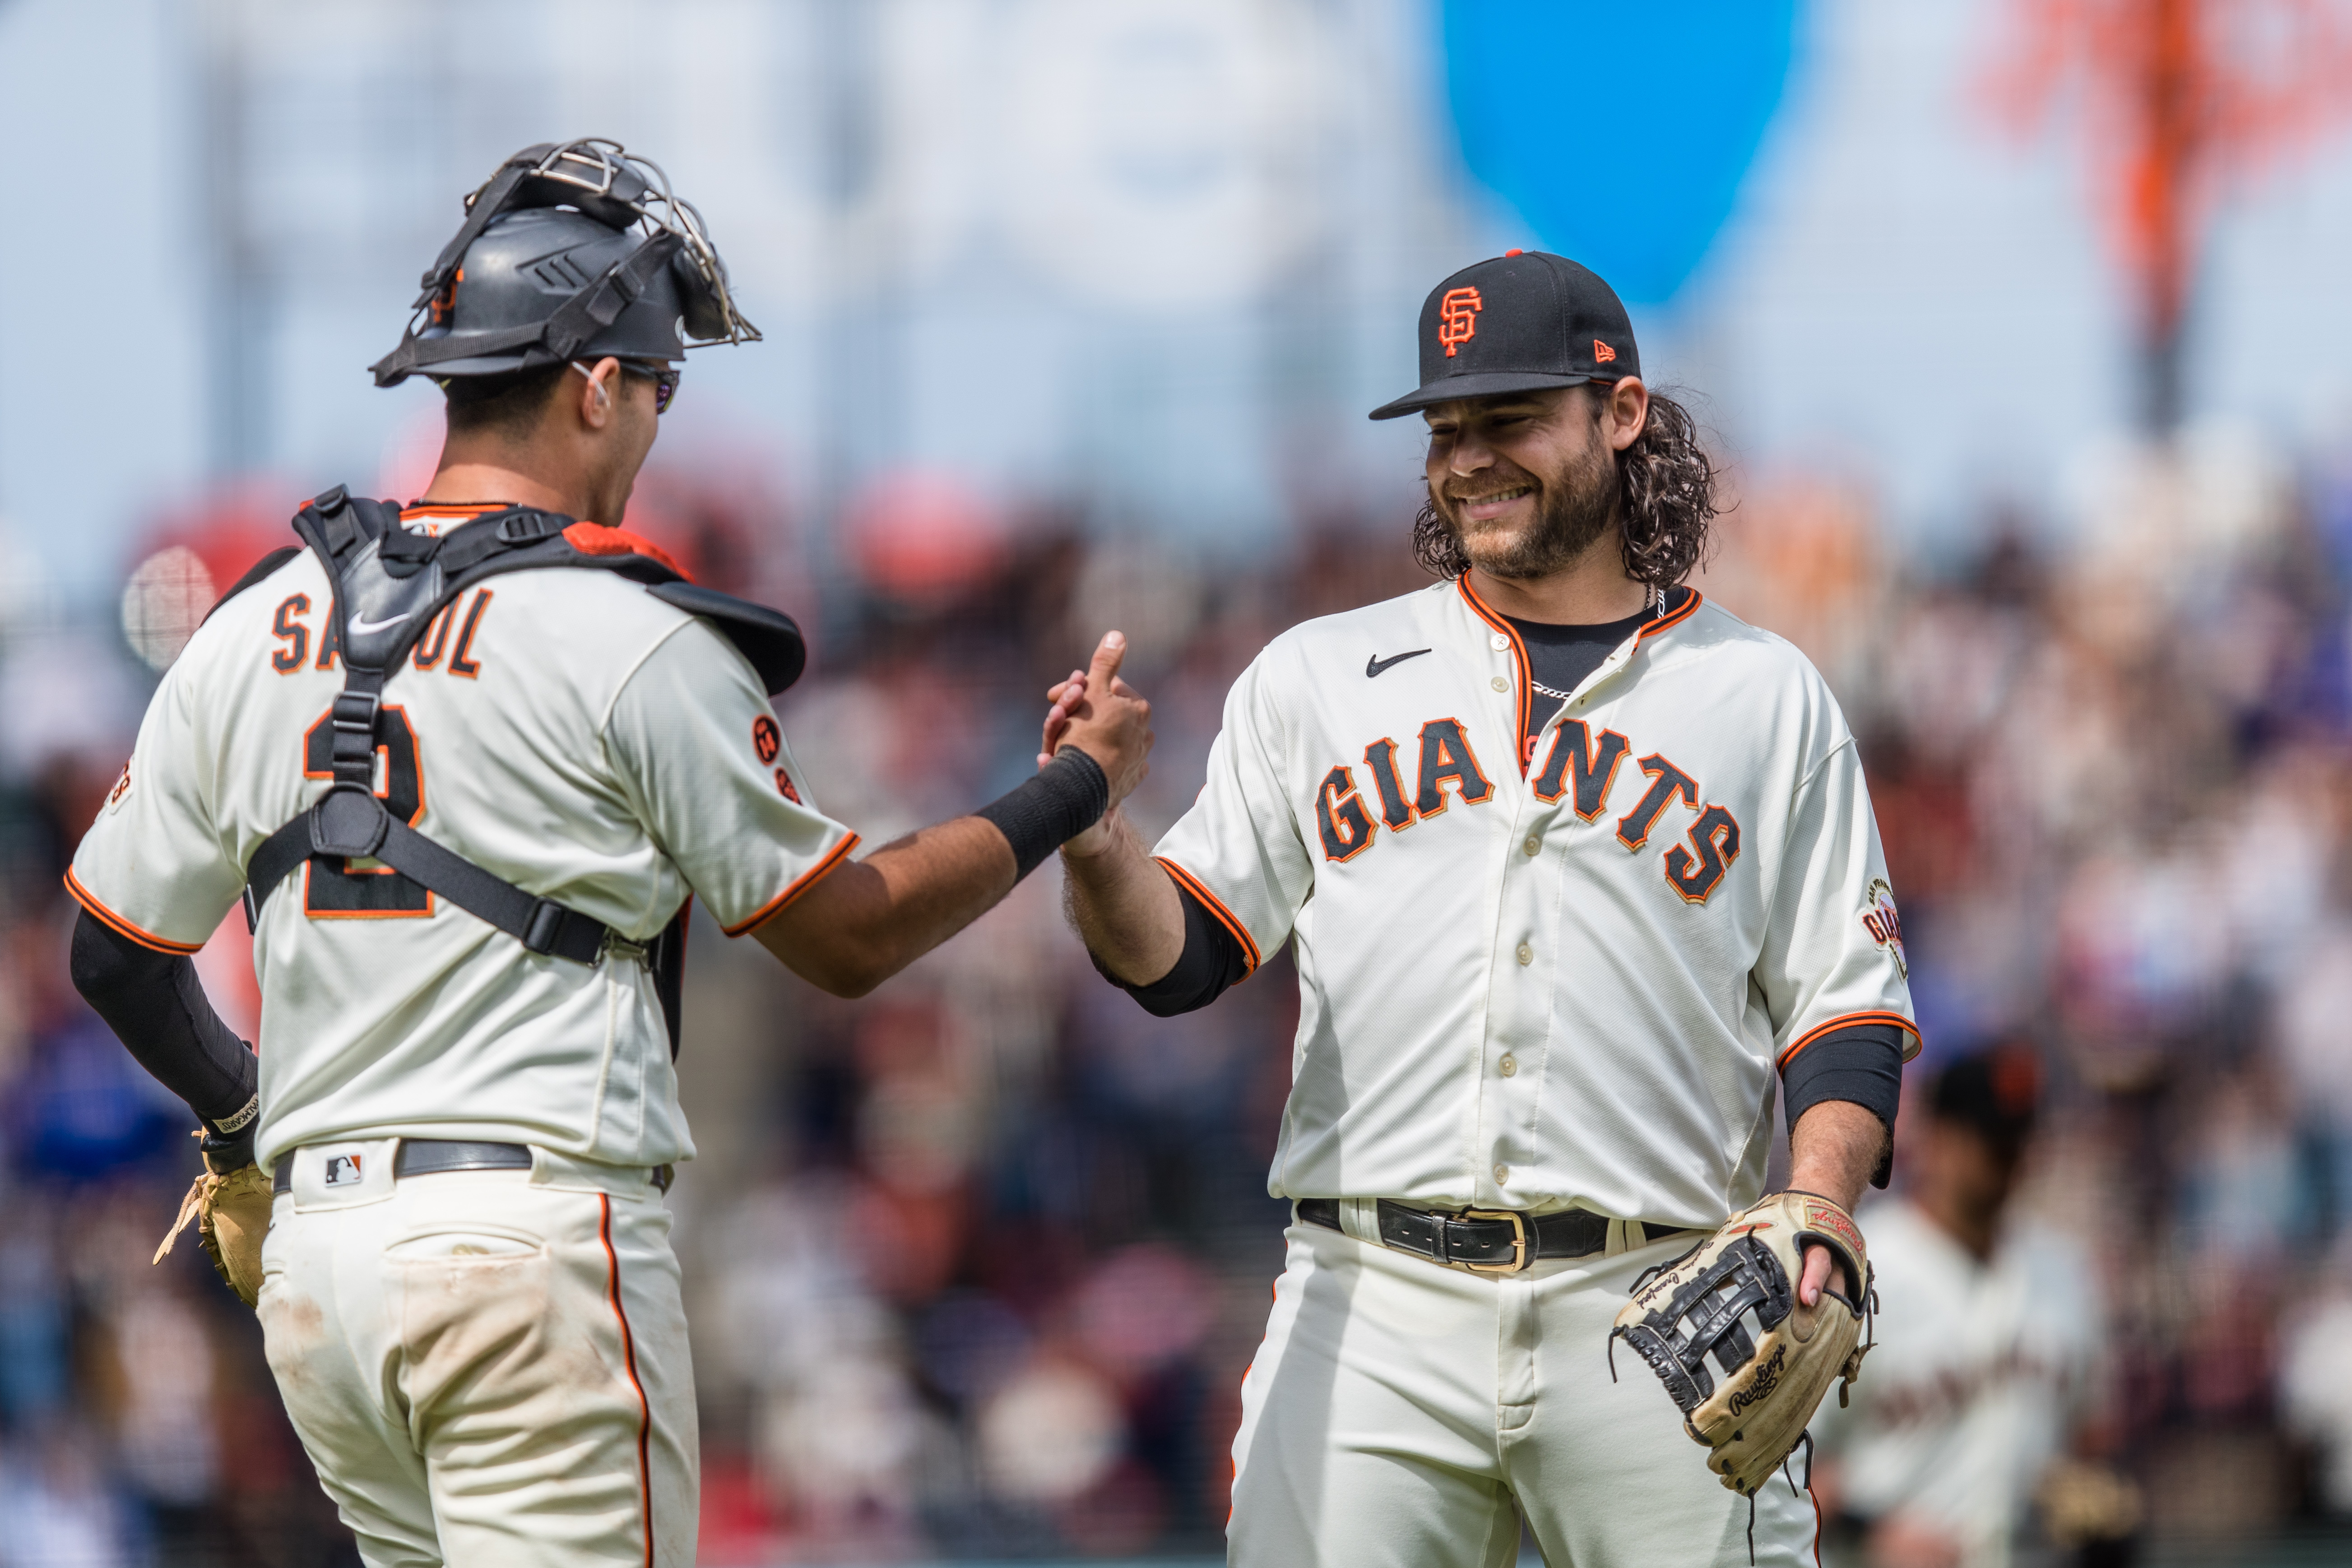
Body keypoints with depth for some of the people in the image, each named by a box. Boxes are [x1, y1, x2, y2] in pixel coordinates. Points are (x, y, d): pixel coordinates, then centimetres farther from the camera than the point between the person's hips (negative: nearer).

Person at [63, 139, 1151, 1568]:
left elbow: (117, 954, 16)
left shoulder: (254, 630, 9)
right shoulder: (634, 643, -7)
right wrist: (1081, 788, 14)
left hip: (313, 1262, 7)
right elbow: (849, 935, 0)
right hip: (536, 1236, -7)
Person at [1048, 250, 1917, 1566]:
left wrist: (1814, 1218, -10)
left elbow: (1850, 1014, 9)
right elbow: (1178, 957, 10)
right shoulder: (1318, 679, 15)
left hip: (1652, 1316, -1)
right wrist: (1094, 841, -12)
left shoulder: (1766, 701, 11)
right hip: (1371, 1310, 1)